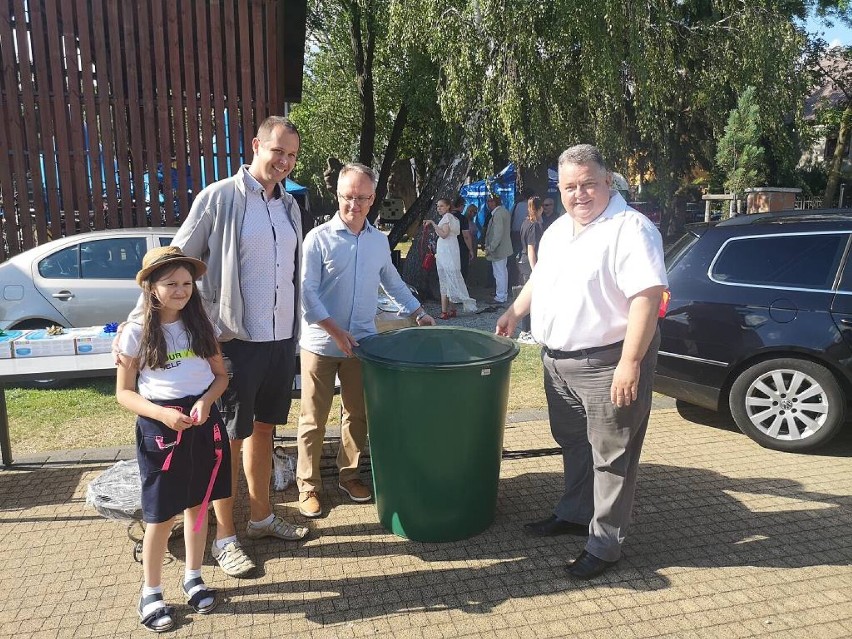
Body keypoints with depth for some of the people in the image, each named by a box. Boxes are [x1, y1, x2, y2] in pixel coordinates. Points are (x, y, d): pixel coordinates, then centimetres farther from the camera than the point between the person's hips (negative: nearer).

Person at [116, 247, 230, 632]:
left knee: (197, 505, 15)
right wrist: (163, 414, -21)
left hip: (203, 424, 4)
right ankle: (151, 593, 25)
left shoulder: (201, 326, 1)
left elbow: (221, 375, 7)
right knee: (161, 517, 5)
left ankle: (193, 578, 34)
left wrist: (206, 400, -13)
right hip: (160, 427, -3)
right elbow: (124, 393, -6)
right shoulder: (136, 333, -9)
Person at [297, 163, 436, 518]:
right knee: (314, 420, 5)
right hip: (321, 345, -4)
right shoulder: (319, 238, -8)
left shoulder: (379, 241, 7)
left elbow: (392, 282, 20)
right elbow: (307, 292, -12)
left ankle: (349, 475, 31)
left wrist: (418, 313, 15)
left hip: (362, 343, 4)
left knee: (357, 415, 14)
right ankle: (308, 485, 20)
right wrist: (335, 331, -18)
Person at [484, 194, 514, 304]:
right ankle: (504, 294, 29)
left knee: (499, 273, -4)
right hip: (504, 248, 11)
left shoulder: (497, 214, -20)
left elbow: (498, 234, -26)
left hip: (498, 249, -11)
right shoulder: (504, 211, 11)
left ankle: (500, 297, 1)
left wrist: (490, 248, -21)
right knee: (503, 272, 18)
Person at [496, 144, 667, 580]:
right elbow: (539, 278, 25)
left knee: (611, 456, 4)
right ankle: (574, 514, 39)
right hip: (558, 361, 9)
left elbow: (647, 297, -23)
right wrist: (514, 313, 24)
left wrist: (630, 363, -26)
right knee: (573, 443, 21)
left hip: (607, 363, -8)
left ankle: (604, 544, 16)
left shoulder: (631, 229, -17)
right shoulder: (558, 229, 11)